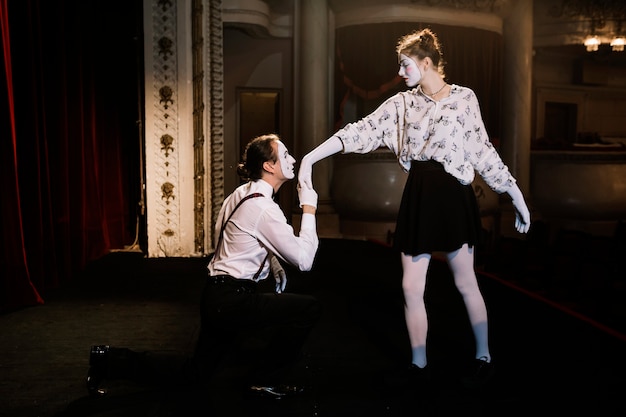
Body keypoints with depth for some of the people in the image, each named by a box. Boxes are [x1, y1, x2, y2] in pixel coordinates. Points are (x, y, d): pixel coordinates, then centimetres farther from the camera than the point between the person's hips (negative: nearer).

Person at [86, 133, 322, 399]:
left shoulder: (244, 193, 10)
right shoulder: (263, 207, -20)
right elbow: (304, 260, -21)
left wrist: (273, 263, 10)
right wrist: (309, 208, -12)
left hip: (217, 298, 10)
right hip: (232, 301, -10)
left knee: (196, 373, 23)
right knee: (308, 308, -8)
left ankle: (109, 361, 24)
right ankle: (265, 379, 6)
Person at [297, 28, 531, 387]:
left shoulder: (464, 98, -1)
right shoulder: (402, 104, 7)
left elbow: (483, 152, 2)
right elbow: (362, 132, -1)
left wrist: (517, 196, 1)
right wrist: (310, 158, -10)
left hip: (453, 195, -3)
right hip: (417, 196, 4)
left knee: (465, 282, 7)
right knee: (411, 288, 4)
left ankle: (484, 358, 27)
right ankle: (419, 367, 20)